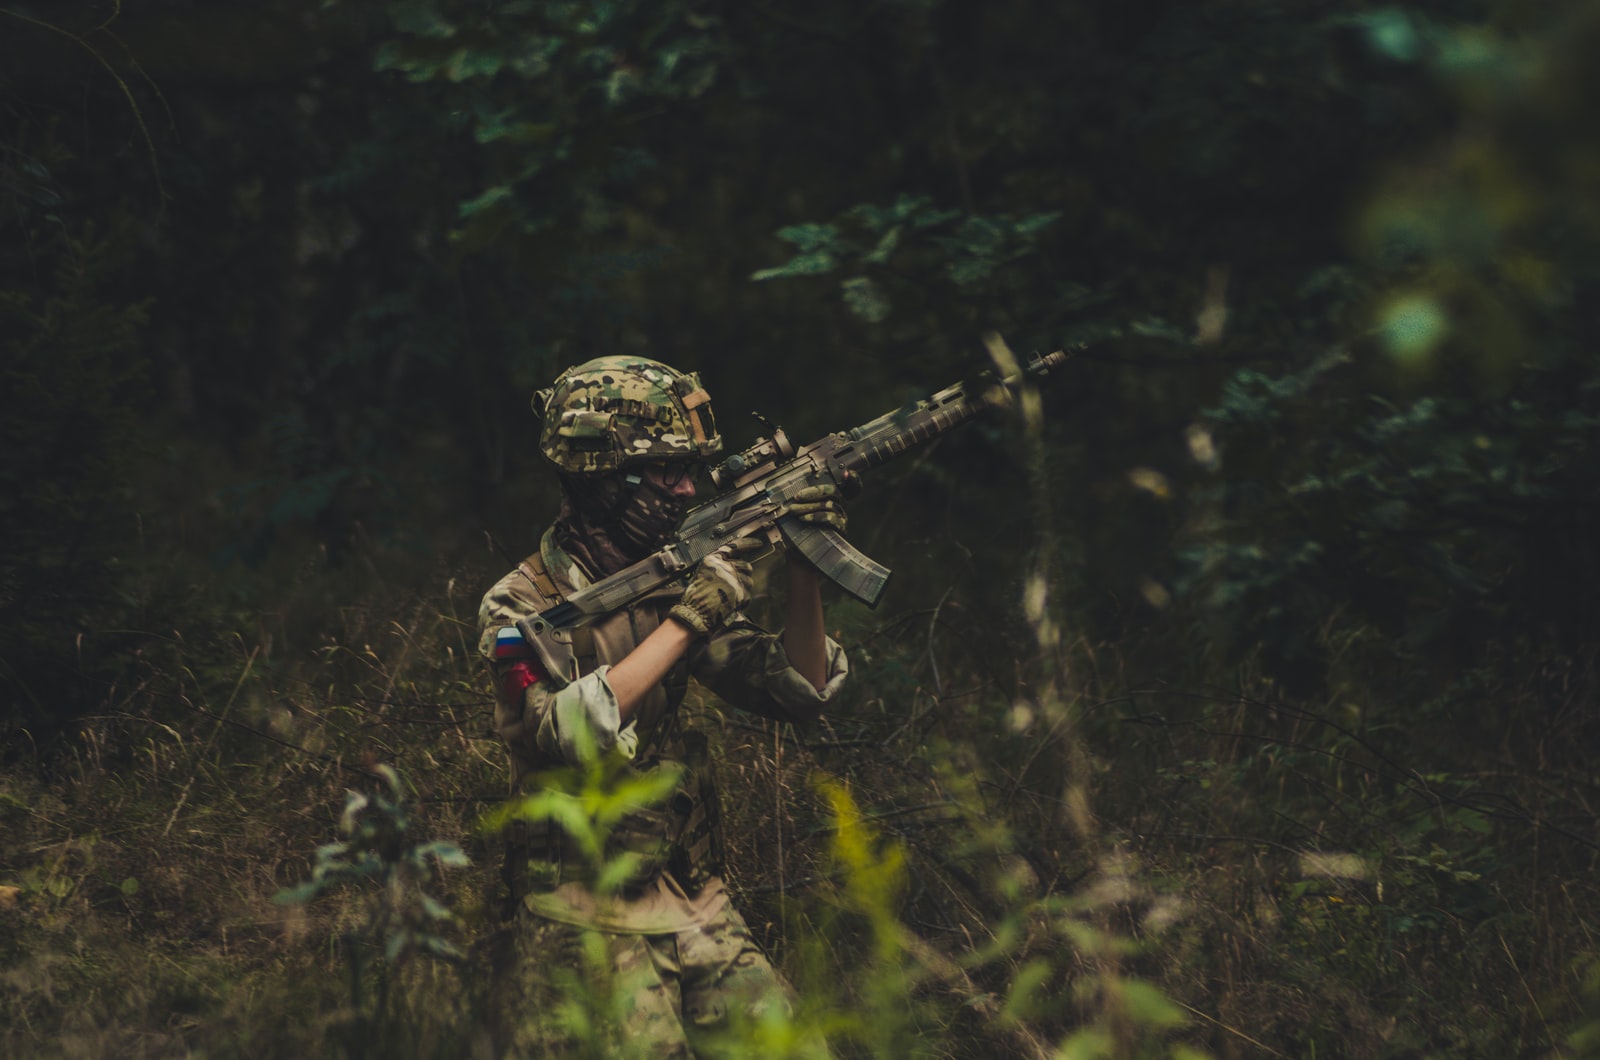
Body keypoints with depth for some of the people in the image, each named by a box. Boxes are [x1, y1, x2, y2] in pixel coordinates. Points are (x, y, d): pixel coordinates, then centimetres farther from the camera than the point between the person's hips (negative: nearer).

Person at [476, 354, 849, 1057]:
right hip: (586, 915, -5)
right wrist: (686, 620, -23)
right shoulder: (522, 608, -8)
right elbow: (571, 732, -26)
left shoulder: (675, 583, 9)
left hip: (697, 909, 5)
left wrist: (803, 572, -6)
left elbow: (799, 693, 9)